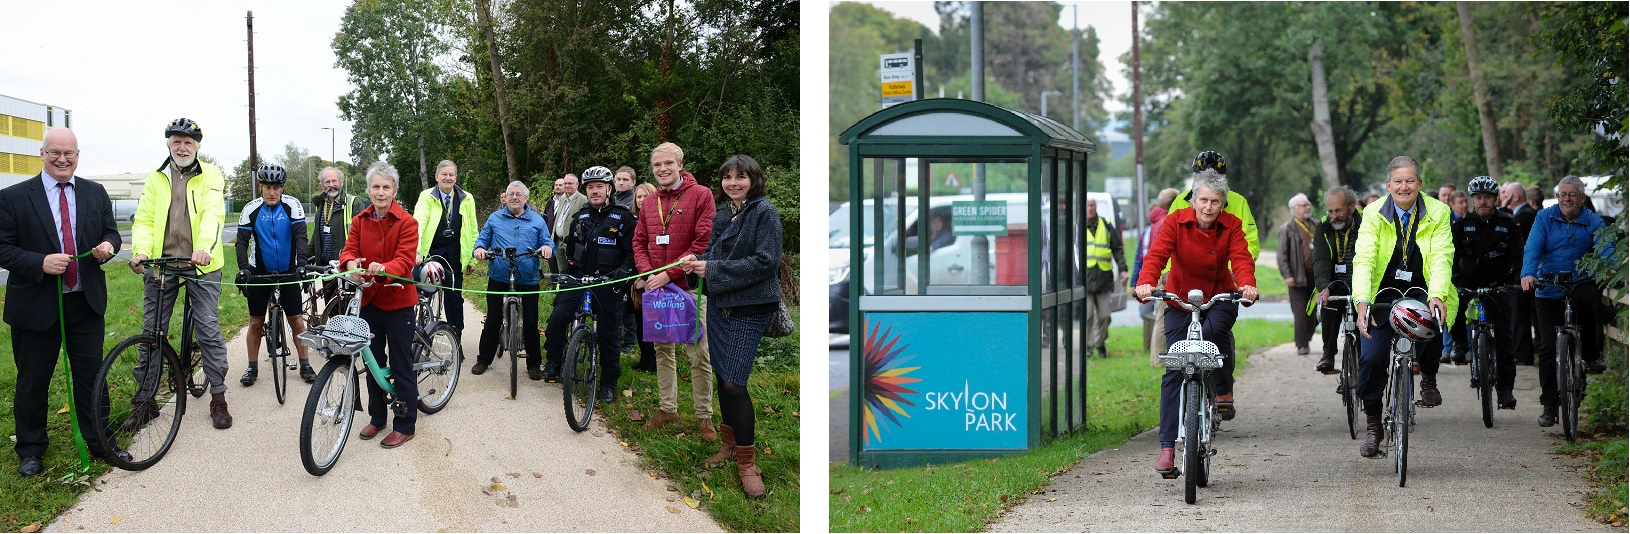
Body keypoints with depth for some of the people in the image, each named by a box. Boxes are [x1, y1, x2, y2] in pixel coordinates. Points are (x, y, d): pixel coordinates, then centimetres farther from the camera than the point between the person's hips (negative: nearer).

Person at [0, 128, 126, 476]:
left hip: (87, 303, 3)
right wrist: (40, 263, -23)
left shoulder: (95, 193, 6)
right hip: (36, 305, -3)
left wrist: (108, 245, -12)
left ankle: (99, 441, 21)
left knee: (91, 375, 8)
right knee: (32, 382, 7)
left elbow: (110, 232, 13)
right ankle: (31, 450, 20)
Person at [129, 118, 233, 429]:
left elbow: (213, 213, -14)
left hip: (201, 264, -3)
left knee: (209, 330, -3)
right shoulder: (156, 178, 9)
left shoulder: (210, 176, 1)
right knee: (151, 332, 5)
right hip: (161, 263, 3)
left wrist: (205, 247, -32)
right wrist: (140, 251, -17)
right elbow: (144, 218, 3)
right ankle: (145, 399, 15)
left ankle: (218, 398, 6)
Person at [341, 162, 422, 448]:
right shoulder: (360, 221, 6)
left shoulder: (407, 223, -9)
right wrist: (351, 263, -29)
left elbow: (405, 259, -19)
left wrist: (384, 269, -41)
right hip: (368, 300, 5)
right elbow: (350, 249, -4)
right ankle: (377, 418, 29)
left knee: (401, 366, -1)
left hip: (397, 301, -5)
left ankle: (405, 425, 7)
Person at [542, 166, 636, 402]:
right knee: (557, 318, -18)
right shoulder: (580, 217, 12)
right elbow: (569, 247, 24)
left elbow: (632, 250, -5)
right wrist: (567, 271, 14)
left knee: (607, 334, 2)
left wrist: (624, 270, -20)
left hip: (607, 283, -3)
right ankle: (553, 363, 0)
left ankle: (608, 383, 14)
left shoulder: (623, 217, -3)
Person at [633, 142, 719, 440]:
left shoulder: (701, 195, -6)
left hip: (689, 286, -5)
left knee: (699, 354, -4)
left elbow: (704, 242, -12)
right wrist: (648, 273, -6)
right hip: (655, 287, 5)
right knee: (662, 350, 11)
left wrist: (669, 274, -15)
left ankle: (704, 416, 4)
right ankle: (667, 407, 21)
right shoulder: (649, 203, 12)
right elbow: (640, 242, 14)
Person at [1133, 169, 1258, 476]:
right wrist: (1146, 282, -43)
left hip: (1220, 299, 0)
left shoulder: (1231, 226, -5)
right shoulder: (1176, 222, -10)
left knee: (1215, 328, -35)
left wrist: (1247, 285, -41)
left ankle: (1224, 390, -8)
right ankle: (1167, 445, -7)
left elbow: (1241, 258, -19)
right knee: (1174, 371, -8)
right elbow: (1157, 254, -23)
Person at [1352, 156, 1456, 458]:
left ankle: (1428, 377, 1)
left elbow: (1441, 258, -17)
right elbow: (1364, 259, -17)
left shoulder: (1437, 213, -6)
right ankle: (1372, 424, 7)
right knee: (1371, 357, -12)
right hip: (1383, 293, 1)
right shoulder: (1374, 214, -7)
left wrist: (1437, 296, -35)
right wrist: (1362, 302, -33)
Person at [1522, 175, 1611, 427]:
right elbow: (1532, 247, -12)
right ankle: (1548, 404, 8)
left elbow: (1605, 248, -14)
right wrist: (1528, 273, -31)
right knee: (1548, 347, -3)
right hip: (1548, 291, 1)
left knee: (1587, 299, -36)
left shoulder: (1593, 222, 0)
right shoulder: (1544, 218, 0)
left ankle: (1591, 355, -14)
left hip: (1580, 284, -1)